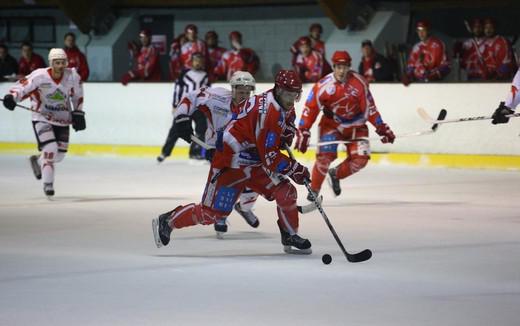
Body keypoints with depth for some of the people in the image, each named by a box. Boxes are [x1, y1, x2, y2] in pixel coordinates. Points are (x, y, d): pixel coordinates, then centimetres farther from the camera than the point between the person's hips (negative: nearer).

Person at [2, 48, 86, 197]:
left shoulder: (73, 76, -11)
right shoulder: (40, 76, -23)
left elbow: (77, 95, 6)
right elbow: (22, 86, -22)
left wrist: (78, 113, 6)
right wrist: (11, 97, -41)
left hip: (62, 119, 4)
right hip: (42, 117, -4)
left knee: (59, 154, 8)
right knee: (50, 149, -21)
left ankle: (38, 161, 40)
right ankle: (48, 184, -7)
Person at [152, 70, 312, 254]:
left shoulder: (286, 108, 3)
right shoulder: (267, 111, -27)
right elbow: (269, 156, -27)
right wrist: (295, 170, -22)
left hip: (253, 164, 8)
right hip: (230, 163, -8)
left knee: (286, 192, -6)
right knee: (211, 212, -6)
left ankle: (290, 238, 10)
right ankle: (168, 221, 12)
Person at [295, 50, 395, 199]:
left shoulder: (359, 83, -15)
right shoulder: (323, 86, -20)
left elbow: (369, 108, -8)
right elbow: (310, 110, -16)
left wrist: (382, 128, -9)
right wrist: (303, 133, -22)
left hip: (355, 124, 2)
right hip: (331, 124, -2)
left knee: (360, 159, -9)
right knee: (325, 156, -19)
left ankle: (335, 174, 18)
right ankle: (314, 190, -2)